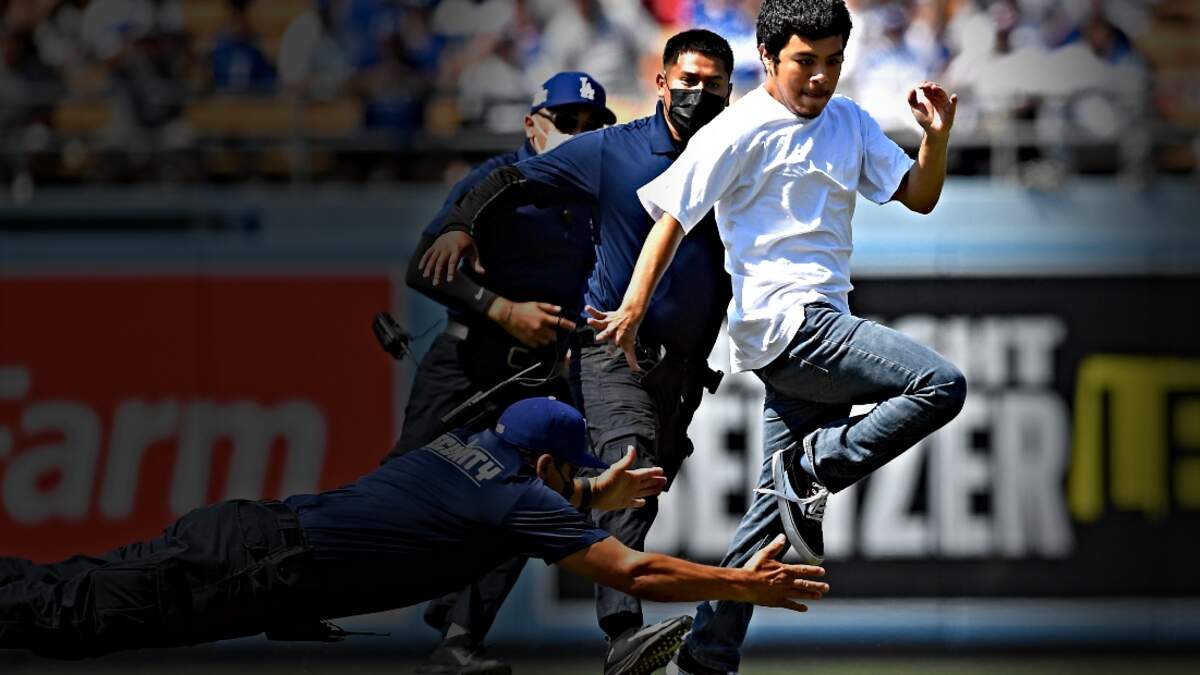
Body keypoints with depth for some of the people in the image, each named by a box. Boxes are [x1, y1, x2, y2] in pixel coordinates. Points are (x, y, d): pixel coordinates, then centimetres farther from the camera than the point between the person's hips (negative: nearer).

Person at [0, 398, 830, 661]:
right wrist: (747, 586, 0)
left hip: (245, 527, 8)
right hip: (260, 576, -8)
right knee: (72, 612, -10)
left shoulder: (465, 447, 19)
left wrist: (598, 495, 39)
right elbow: (635, 573, -8)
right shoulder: (520, 500, -4)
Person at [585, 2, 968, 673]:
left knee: (778, 504, 7)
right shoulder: (741, 132, -6)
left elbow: (919, 196, 13)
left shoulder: (850, 122, 14)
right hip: (783, 320, -8)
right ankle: (813, 467, -9)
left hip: (822, 325, 8)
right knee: (941, 385, -21)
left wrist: (938, 136, -6)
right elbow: (673, 215, -6)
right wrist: (633, 309, -12)